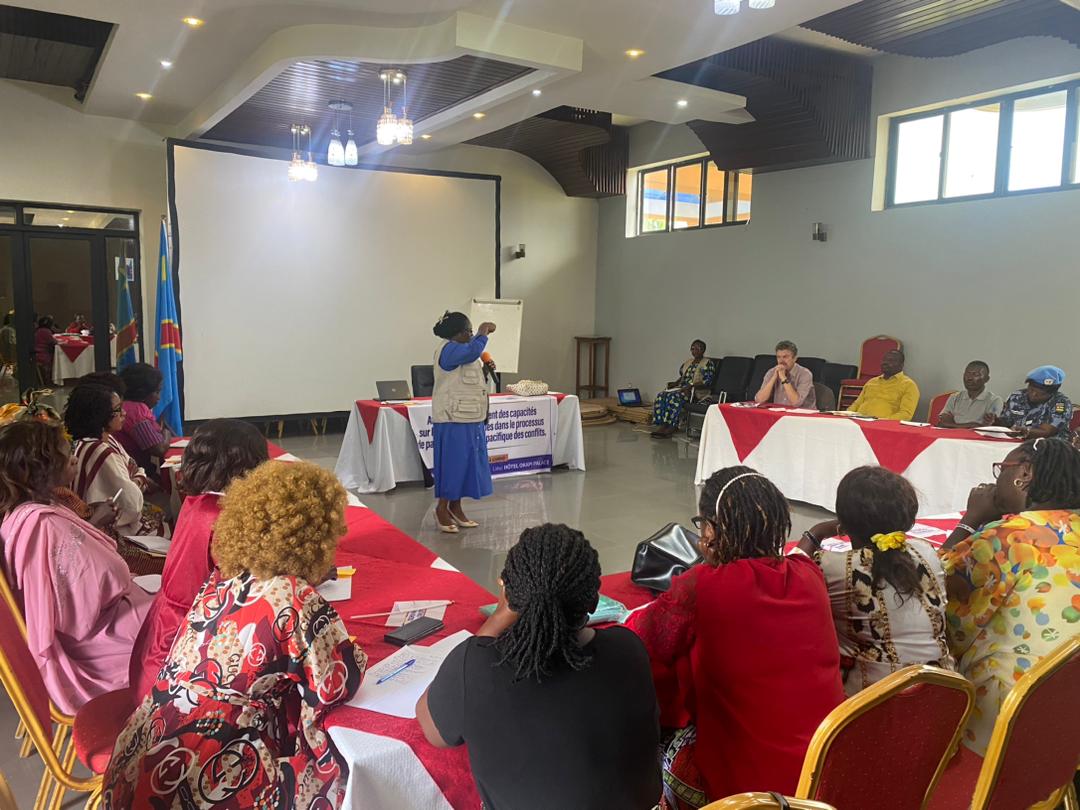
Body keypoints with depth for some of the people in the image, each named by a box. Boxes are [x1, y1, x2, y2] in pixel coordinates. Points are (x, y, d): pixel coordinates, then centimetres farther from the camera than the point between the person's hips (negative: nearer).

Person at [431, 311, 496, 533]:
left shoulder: (460, 350, 16)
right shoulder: (448, 350, -15)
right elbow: (473, 350, -31)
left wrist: (485, 369, 10)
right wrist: (484, 331, -17)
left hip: (468, 418, 10)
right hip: (453, 419, -10)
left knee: (464, 463, 12)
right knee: (452, 463, -3)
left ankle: (455, 507, 21)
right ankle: (442, 508, 8)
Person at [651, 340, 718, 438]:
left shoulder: (708, 363, -2)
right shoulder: (688, 362, 22)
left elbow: (707, 382, -11)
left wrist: (691, 386, -21)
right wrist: (674, 383, 8)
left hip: (696, 391, -7)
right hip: (682, 388, 7)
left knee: (673, 397, -35)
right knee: (661, 396, -20)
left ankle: (672, 426, -29)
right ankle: (663, 425, -27)